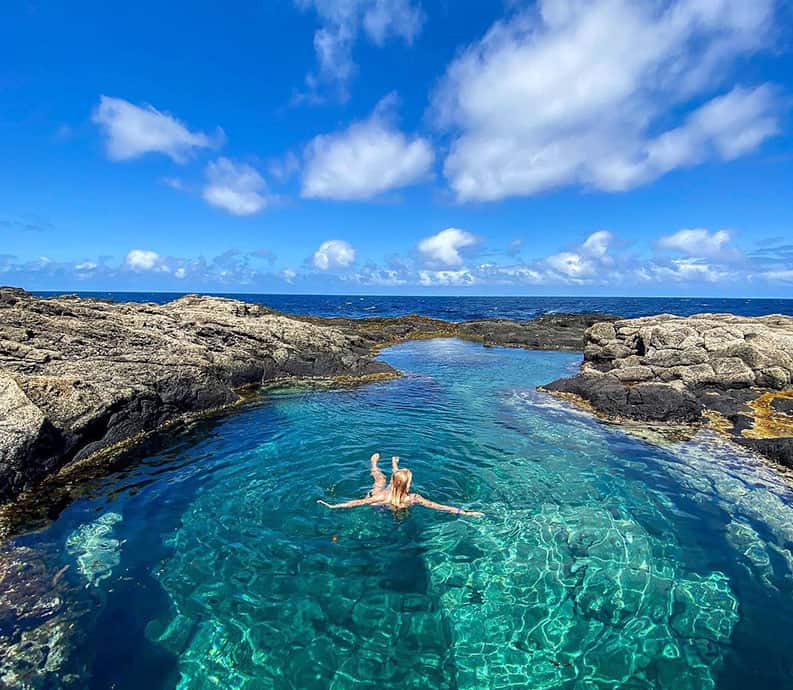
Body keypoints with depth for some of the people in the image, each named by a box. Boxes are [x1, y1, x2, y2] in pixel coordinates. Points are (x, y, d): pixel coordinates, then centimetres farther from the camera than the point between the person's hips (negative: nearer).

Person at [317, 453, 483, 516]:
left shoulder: (384, 497, -45)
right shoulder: (413, 499, -44)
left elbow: (359, 502, -43)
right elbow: (438, 506, -45)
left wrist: (332, 506, -40)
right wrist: (463, 512, -47)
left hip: (379, 494, -1)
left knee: (380, 477, 31)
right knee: (398, 473, 30)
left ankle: (374, 463, 63)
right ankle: (394, 464, 64)